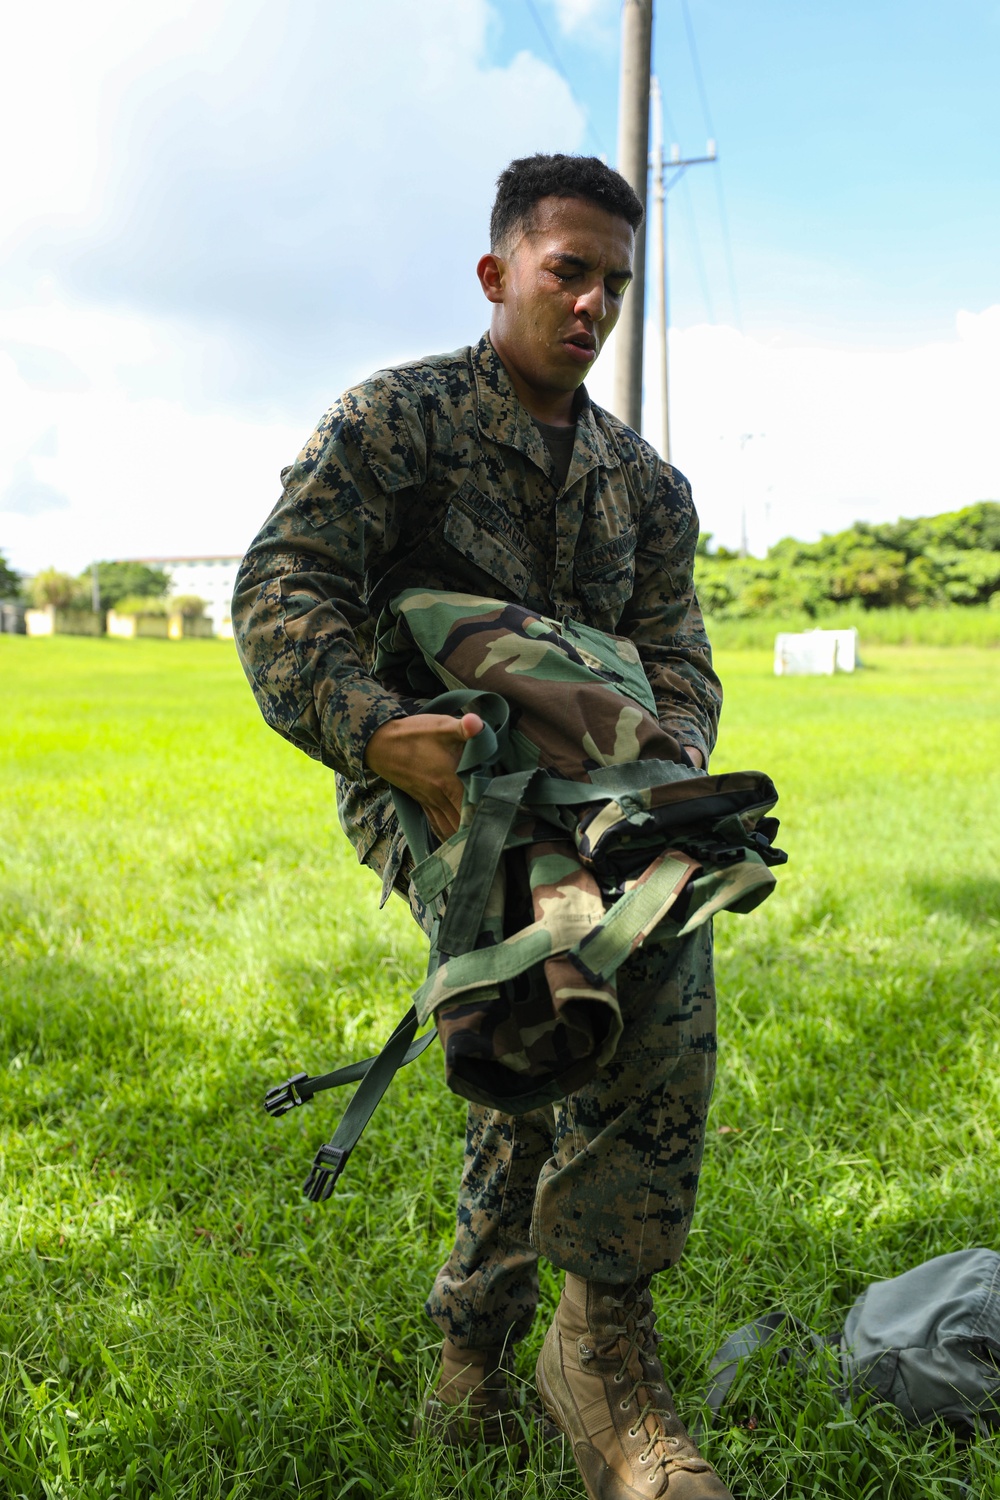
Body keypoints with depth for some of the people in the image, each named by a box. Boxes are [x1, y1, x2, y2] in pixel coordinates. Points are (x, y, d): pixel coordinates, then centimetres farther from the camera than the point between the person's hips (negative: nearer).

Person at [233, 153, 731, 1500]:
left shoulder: (646, 481, 18)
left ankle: (475, 1349, 14)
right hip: (423, 776, -5)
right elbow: (281, 593, -10)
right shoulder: (396, 416, 2)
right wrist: (373, 729, -29)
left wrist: (672, 769, -14)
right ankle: (604, 1333, -18)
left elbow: (675, 659, 10)